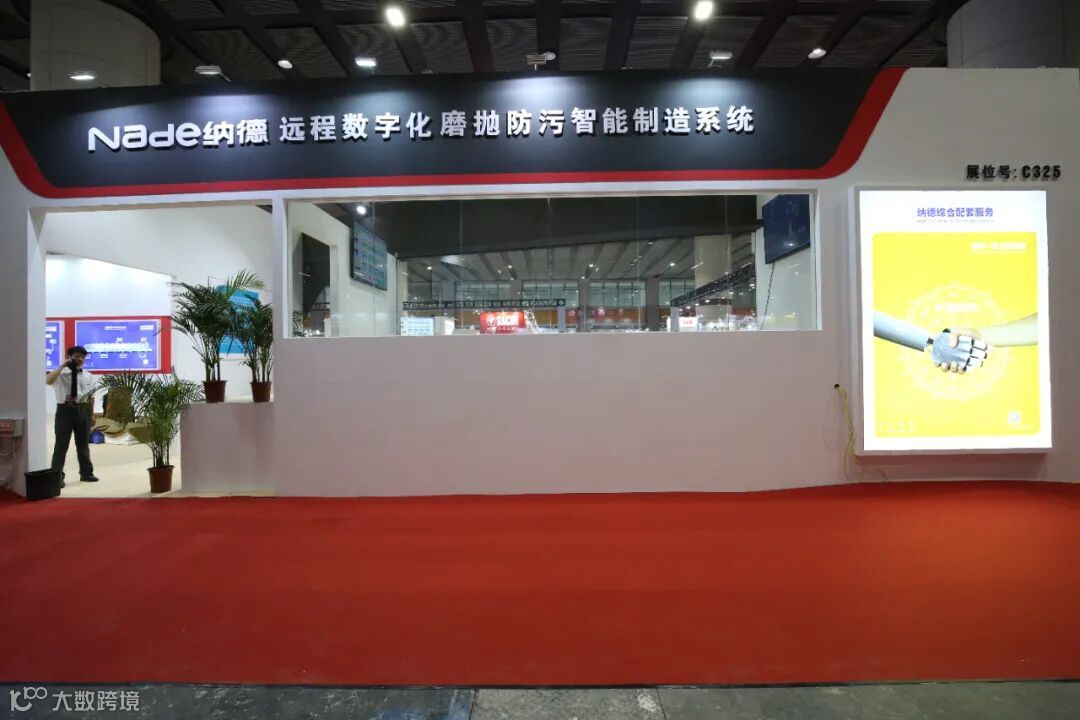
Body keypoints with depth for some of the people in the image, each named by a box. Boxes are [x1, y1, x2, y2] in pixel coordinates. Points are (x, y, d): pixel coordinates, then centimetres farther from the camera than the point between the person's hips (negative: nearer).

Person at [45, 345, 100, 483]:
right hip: (65, 409, -4)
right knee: (61, 444, 2)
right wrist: (62, 366, -24)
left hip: (83, 410, 4)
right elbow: (48, 381, -28)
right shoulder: (61, 373, -6)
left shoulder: (89, 376, 8)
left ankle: (86, 473, 27)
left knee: (83, 444, 15)